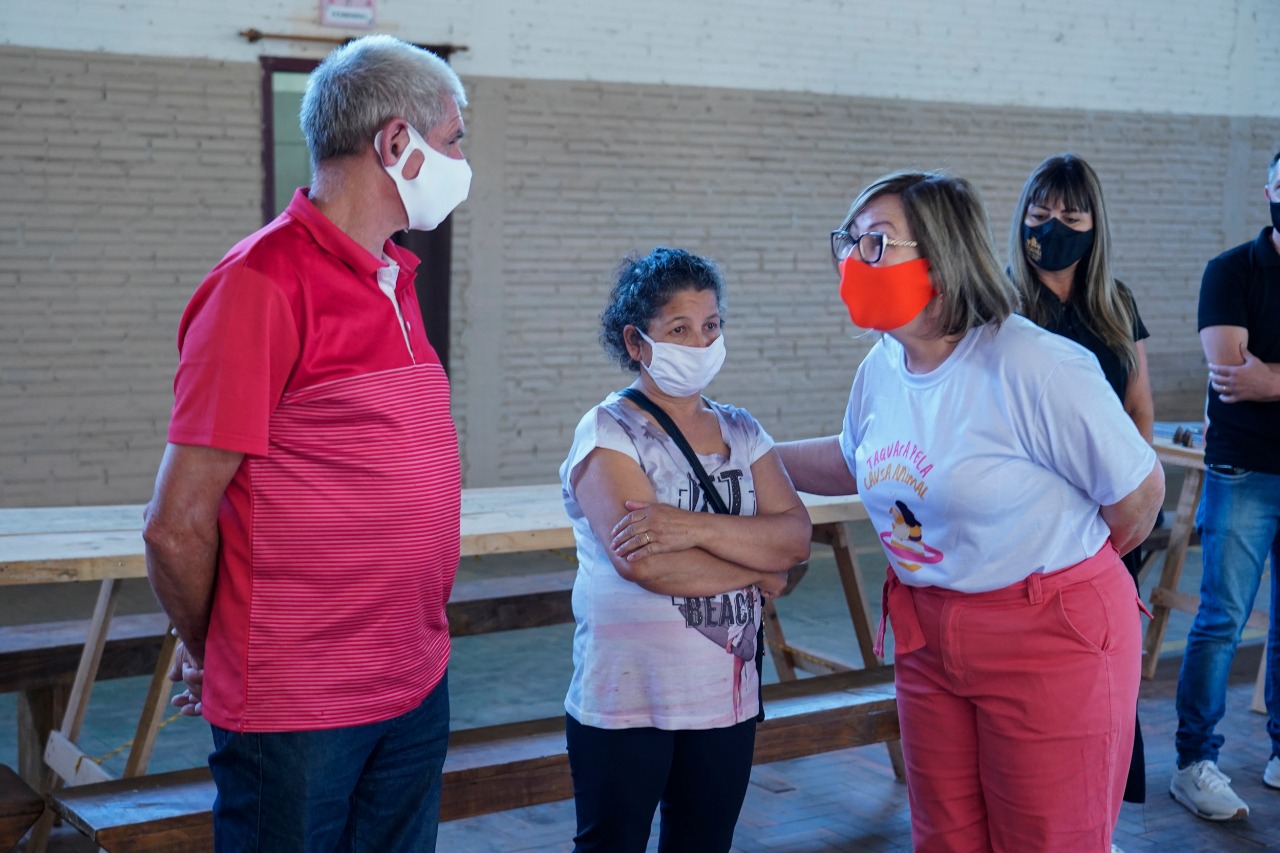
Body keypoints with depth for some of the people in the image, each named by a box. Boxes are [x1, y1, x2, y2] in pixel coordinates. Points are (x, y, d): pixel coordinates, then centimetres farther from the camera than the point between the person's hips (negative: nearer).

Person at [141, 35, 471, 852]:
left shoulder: (393, 281, 9)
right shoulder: (264, 282, -17)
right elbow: (178, 525, -15)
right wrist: (209, 657, 0)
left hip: (418, 686, 8)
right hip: (300, 712, -7)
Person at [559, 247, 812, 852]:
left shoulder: (741, 432, 9)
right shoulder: (609, 432, -8)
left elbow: (795, 536, -5)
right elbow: (641, 561, -22)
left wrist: (695, 528, -21)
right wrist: (756, 571, -9)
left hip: (728, 696, 5)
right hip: (626, 699, -5)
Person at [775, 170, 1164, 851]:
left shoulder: (1037, 368, -22)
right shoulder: (880, 367, 1)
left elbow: (1140, 492, -13)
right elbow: (852, 462, 22)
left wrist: (1063, 569, 4)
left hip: (1050, 641, -7)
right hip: (928, 641, 7)